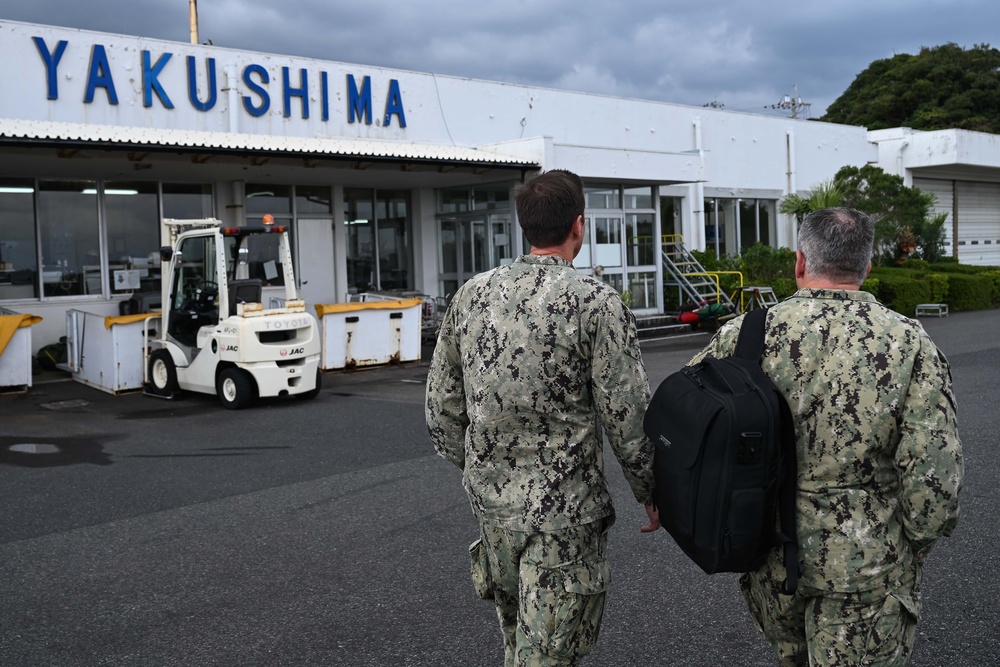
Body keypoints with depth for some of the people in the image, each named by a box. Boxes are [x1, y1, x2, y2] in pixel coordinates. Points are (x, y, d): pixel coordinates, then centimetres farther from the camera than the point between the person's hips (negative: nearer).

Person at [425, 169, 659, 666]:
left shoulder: (471, 295, 2)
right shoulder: (596, 302, -14)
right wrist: (651, 494, 2)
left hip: (492, 505, 6)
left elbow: (442, 410, 7)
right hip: (563, 514, -6)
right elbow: (628, 419, -13)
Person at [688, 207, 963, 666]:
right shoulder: (910, 344, -12)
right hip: (865, 568, -2)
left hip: (771, 557, 3)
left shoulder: (747, 334, -8)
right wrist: (913, 548, 1)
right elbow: (934, 472, -16)